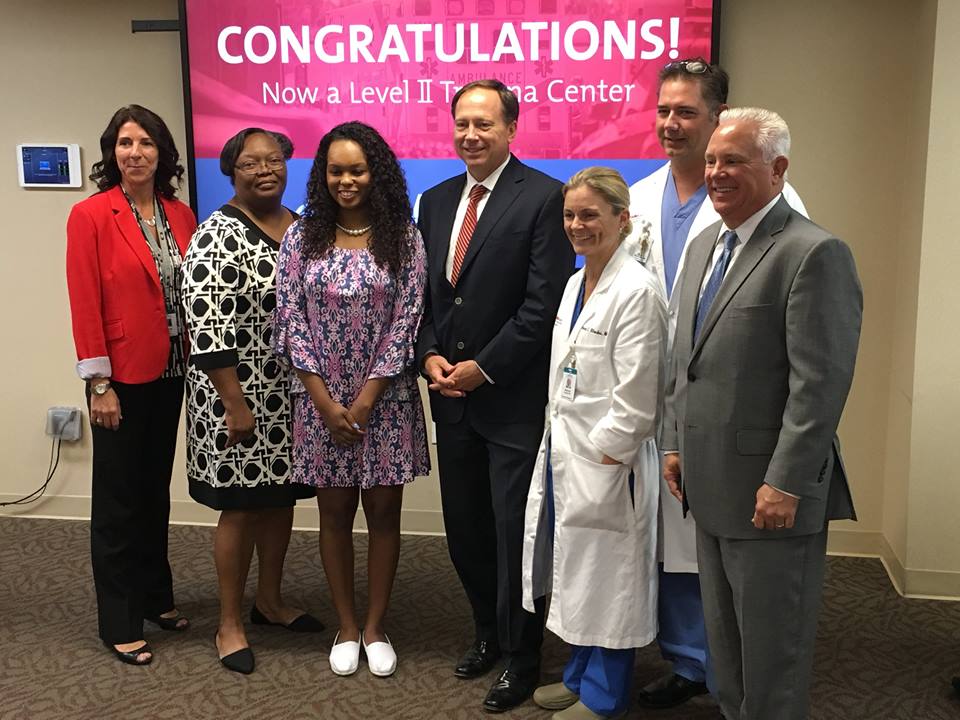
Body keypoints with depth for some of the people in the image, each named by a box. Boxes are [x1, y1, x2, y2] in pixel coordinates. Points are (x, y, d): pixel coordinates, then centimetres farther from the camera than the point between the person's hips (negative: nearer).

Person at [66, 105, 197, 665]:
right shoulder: (91, 215, -9)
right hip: (122, 377, -5)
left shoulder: (181, 215, 6)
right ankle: (120, 624, 18)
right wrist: (99, 383, -15)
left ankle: (157, 597, 33)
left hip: (170, 374, 5)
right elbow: (85, 303, -12)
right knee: (118, 499, 6)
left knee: (156, 490, 17)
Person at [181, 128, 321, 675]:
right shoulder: (219, 236, -15)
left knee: (282, 496, 16)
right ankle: (230, 624, 19)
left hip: (293, 393, 7)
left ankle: (270, 600, 34)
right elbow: (207, 329, -19)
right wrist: (234, 404, -20)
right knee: (242, 506, 3)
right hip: (239, 393, -7)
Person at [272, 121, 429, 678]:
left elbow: (406, 322, -7)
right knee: (335, 512, 11)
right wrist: (326, 402, -10)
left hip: (386, 398, -1)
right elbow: (290, 320, -3)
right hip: (322, 399, 1)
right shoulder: (302, 236, 0)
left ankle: (376, 628, 24)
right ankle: (347, 627, 27)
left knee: (383, 512, 8)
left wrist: (365, 400, -11)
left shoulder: (404, 238, -4)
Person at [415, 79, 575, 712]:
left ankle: (522, 659, 21)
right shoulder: (436, 201, 11)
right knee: (465, 525, 14)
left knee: (515, 530, 4)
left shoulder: (545, 197, -10)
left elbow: (544, 303, -15)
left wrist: (483, 368, -13)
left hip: (514, 397, -6)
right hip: (451, 395, 6)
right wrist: (431, 355, -2)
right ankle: (489, 631, 35)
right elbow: (423, 292, 14)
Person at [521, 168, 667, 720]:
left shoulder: (637, 291, -16)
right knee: (575, 571, 18)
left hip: (607, 461, -8)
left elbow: (636, 398, -19)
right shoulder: (574, 285, 10)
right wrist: (559, 448, 11)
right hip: (564, 452, 8)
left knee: (607, 576, 6)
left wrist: (602, 455, -15)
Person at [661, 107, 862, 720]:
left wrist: (785, 483, -21)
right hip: (711, 484, 8)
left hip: (772, 491, -8)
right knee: (725, 640, 20)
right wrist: (676, 443, 13)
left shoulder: (816, 254, -15)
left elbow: (820, 382, -19)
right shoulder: (706, 245, 12)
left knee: (773, 650, 8)